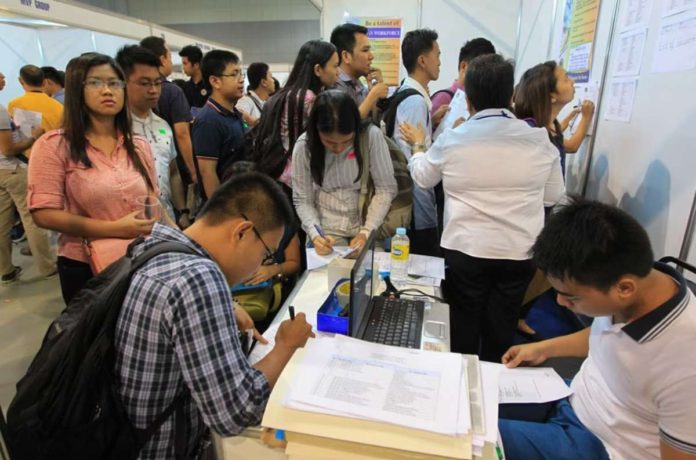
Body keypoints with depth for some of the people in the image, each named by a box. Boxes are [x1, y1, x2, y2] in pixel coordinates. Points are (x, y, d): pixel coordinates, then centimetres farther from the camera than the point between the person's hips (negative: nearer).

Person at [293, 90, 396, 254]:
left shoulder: (372, 135, -17)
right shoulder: (304, 146, -11)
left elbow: (386, 189, -11)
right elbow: (302, 199, -5)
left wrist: (366, 232, -17)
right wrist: (315, 234, -21)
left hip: (368, 224, 0)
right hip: (327, 227, 1)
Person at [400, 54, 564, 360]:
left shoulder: (452, 139, -10)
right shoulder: (539, 140, -6)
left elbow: (423, 178, 8)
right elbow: (553, 195, 6)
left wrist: (418, 145, 25)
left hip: (466, 249, -1)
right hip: (520, 251, 2)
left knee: (464, 325, 17)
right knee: (502, 327, 18)